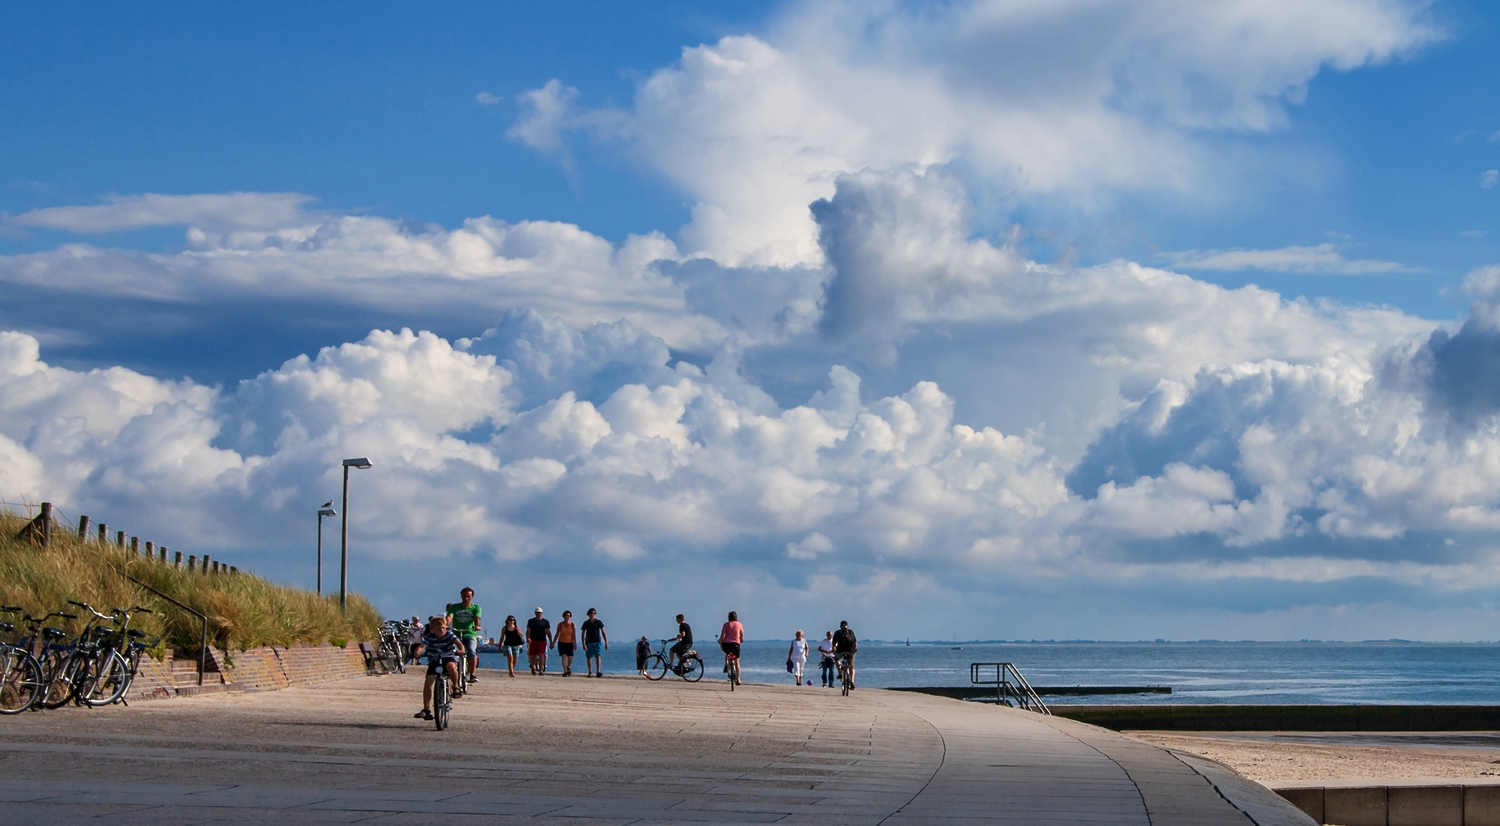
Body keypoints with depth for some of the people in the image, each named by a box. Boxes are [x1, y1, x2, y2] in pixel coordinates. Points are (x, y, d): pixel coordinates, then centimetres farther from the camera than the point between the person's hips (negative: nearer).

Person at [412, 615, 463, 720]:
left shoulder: (449, 635, -9)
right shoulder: (429, 637, -8)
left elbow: (459, 644, -22)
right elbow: (422, 646, -23)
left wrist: (461, 651, -44)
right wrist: (418, 652, -46)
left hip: (449, 658, -2)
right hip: (434, 661, 2)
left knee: (451, 666, -38)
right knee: (428, 681, -15)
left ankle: (455, 686, -11)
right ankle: (426, 710, -10)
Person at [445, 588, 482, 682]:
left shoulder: (475, 608, 9)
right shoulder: (454, 607, 9)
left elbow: (477, 618, -9)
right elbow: (449, 617, -8)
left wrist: (477, 626, -32)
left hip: (470, 634, -1)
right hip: (456, 634, 1)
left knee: (472, 652, -27)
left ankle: (472, 675, -22)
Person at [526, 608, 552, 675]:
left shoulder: (545, 622, 9)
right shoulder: (531, 621, 8)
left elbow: (548, 632, 11)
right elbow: (528, 631, 2)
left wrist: (551, 642, 8)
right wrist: (528, 638, -16)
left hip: (542, 641, 0)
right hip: (533, 641, 1)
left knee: (541, 655, -12)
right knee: (533, 655, 4)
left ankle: (541, 669, -13)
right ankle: (533, 668, 25)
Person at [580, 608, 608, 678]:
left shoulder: (598, 622, 1)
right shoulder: (586, 623, 1)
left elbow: (603, 632, 2)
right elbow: (583, 634, 2)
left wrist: (606, 642, -4)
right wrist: (583, 644, -8)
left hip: (597, 642, -1)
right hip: (589, 643, 1)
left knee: (598, 656, -13)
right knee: (589, 658, 5)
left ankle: (598, 672, -18)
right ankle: (590, 672, 16)